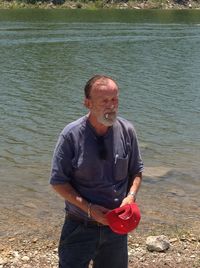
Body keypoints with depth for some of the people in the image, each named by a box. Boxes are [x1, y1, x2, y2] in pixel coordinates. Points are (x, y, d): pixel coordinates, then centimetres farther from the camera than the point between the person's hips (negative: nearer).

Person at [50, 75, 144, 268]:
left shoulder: (127, 131, -5)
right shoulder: (71, 135, -15)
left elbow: (136, 170, 8)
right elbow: (58, 181, -10)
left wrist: (131, 196, -12)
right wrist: (88, 208, -19)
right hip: (80, 227, -3)